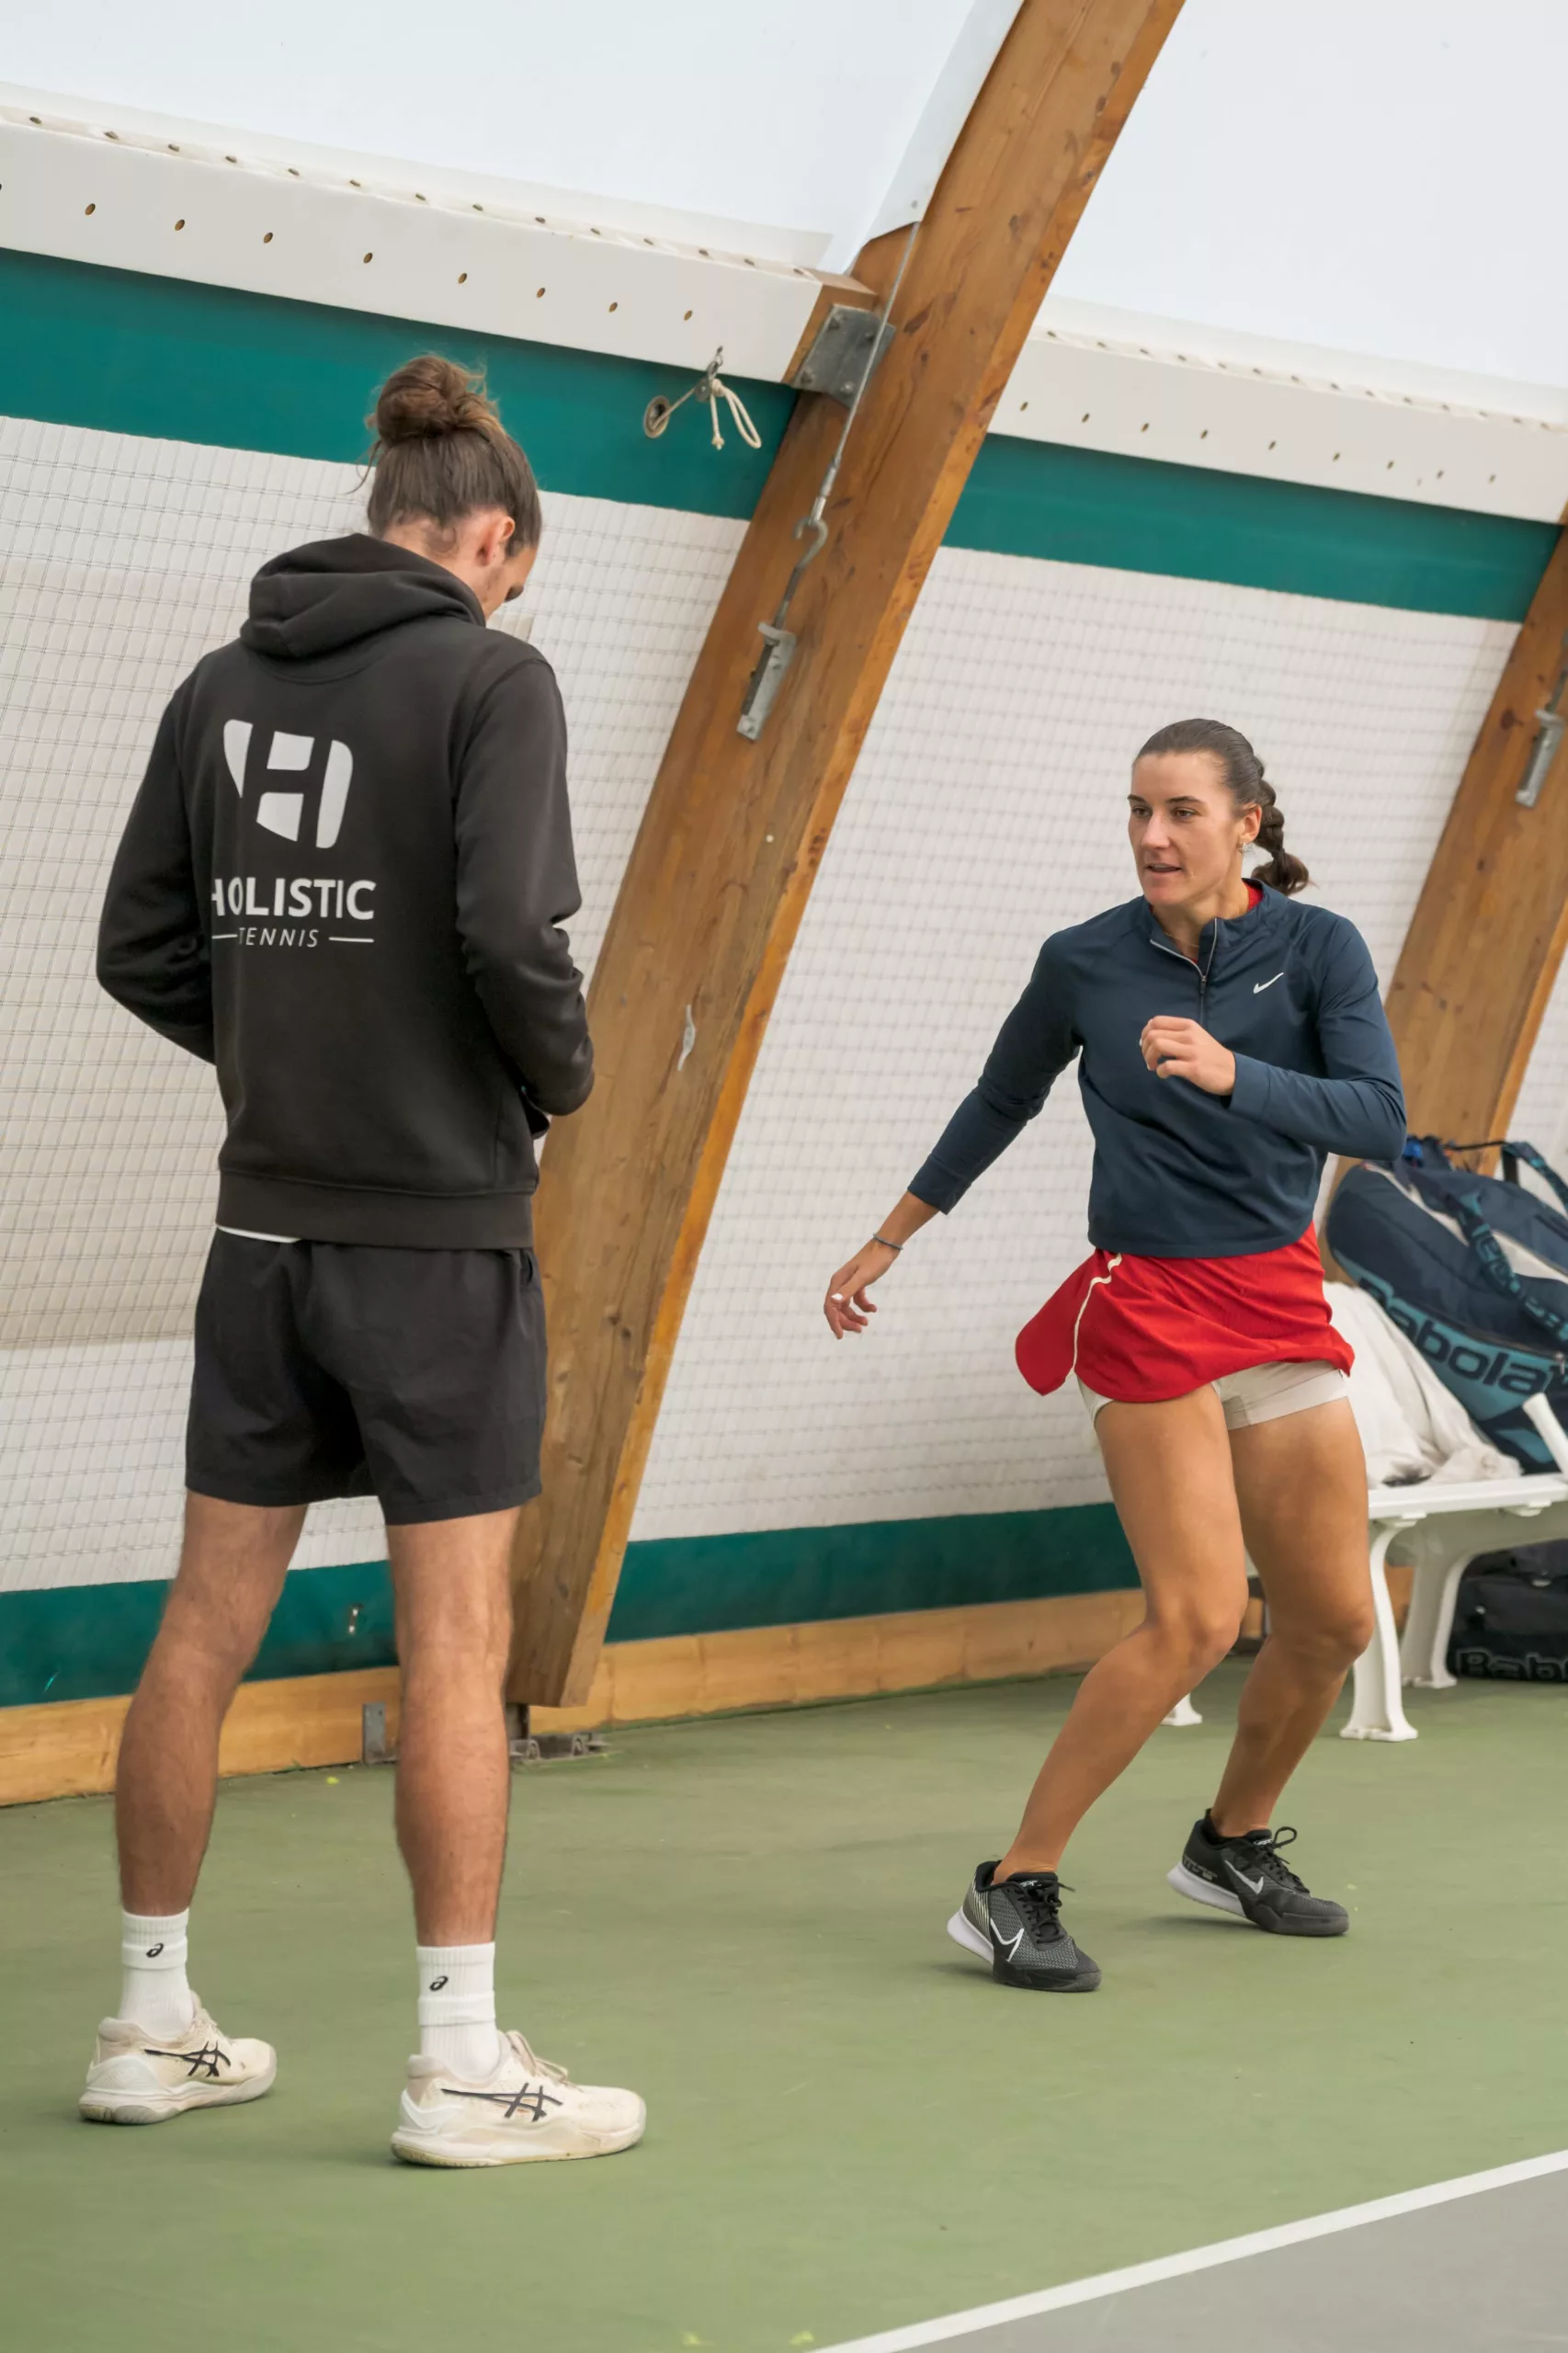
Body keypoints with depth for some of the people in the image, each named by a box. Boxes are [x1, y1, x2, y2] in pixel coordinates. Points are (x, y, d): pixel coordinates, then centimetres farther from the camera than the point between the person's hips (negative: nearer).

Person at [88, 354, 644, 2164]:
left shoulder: (224, 684, 8)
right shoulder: (487, 675, -8)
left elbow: (143, 953, 8)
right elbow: (512, 931, -18)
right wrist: (562, 1079, -1)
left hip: (264, 1224, 6)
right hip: (438, 1230, -6)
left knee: (207, 1624, 10)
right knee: (455, 1641, 0)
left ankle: (152, 2026, 19)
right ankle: (463, 2064, 3)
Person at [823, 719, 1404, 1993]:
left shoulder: (1319, 947, -4)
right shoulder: (1083, 964, -3)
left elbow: (1380, 1119, -16)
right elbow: (999, 1104, 13)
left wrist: (1230, 1074, -31)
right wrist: (886, 1244, 19)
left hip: (1280, 1305, 4)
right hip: (1145, 1304, -3)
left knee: (1334, 1619, 8)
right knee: (1198, 1615, -17)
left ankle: (1236, 1844, 33)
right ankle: (1014, 1889, -11)